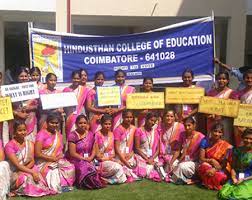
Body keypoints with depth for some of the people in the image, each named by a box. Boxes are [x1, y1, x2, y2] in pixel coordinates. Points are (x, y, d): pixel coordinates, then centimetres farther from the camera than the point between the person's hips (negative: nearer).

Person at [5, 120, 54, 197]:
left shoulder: (29, 144, 7)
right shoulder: (9, 146, -11)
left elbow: (32, 161, 1)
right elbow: (17, 165, -17)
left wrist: (24, 169, -18)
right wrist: (32, 172, -26)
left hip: (29, 169, 5)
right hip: (15, 173, -4)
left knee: (37, 176, -26)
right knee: (27, 178, -33)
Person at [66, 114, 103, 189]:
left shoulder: (91, 134, 9)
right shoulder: (72, 135, -7)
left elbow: (94, 150, 9)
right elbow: (72, 153, -11)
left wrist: (90, 158, -11)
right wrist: (84, 158, -17)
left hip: (88, 160, 4)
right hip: (75, 160, -4)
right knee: (84, 167, -32)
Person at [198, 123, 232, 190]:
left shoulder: (226, 146, -9)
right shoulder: (205, 141, -5)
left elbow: (224, 163, -10)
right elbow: (201, 158, -5)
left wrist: (215, 169, -28)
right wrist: (211, 160, -24)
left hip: (220, 168, -1)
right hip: (207, 165, 1)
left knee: (220, 176, -34)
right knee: (204, 167, -34)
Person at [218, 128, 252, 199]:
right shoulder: (237, 150, 6)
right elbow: (233, 167, 8)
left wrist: (244, 179, -15)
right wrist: (234, 178, -10)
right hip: (237, 179, 3)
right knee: (223, 194, -19)